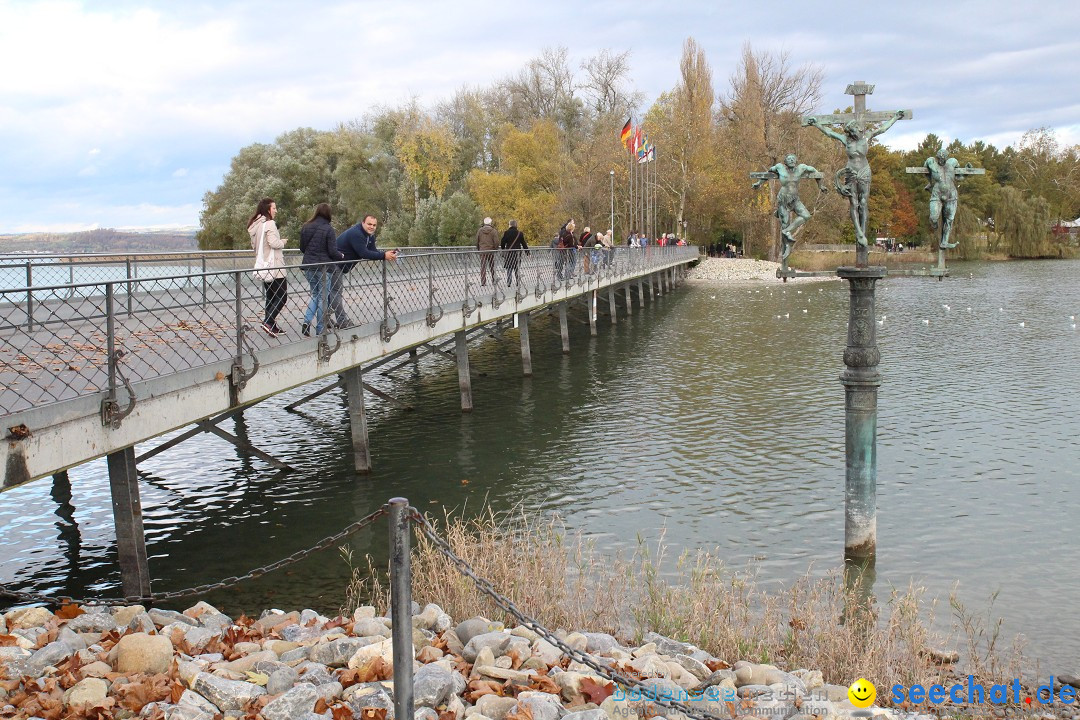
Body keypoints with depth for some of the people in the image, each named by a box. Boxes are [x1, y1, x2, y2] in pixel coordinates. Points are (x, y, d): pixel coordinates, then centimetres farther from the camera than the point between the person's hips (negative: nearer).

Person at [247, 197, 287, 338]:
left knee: (270, 297, 14)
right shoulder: (269, 224, -14)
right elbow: (274, 243, -23)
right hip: (273, 266, -9)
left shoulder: (255, 225, 14)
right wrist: (283, 242, -5)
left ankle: (271, 326, 14)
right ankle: (268, 322, -17)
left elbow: (253, 246, 20)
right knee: (282, 296, -5)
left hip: (262, 266, 9)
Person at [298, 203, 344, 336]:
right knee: (322, 297, 5)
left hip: (308, 266, 5)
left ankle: (307, 321, 0)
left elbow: (302, 248, 11)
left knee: (315, 295, 19)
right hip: (324, 267, -5)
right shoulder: (328, 229, -13)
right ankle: (320, 330, 9)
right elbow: (333, 252, -13)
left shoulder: (306, 227, 4)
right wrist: (342, 256, 7)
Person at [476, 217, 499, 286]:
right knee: (492, 266, 11)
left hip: (482, 251, 1)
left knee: (483, 267, 2)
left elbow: (477, 241, 6)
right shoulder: (493, 231, -6)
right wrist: (495, 249, 8)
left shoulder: (480, 231, 1)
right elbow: (496, 242, -8)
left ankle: (483, 282, -5)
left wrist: (478, 249, 18)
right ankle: (493, 281, 15)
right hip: (491, 251, -1)